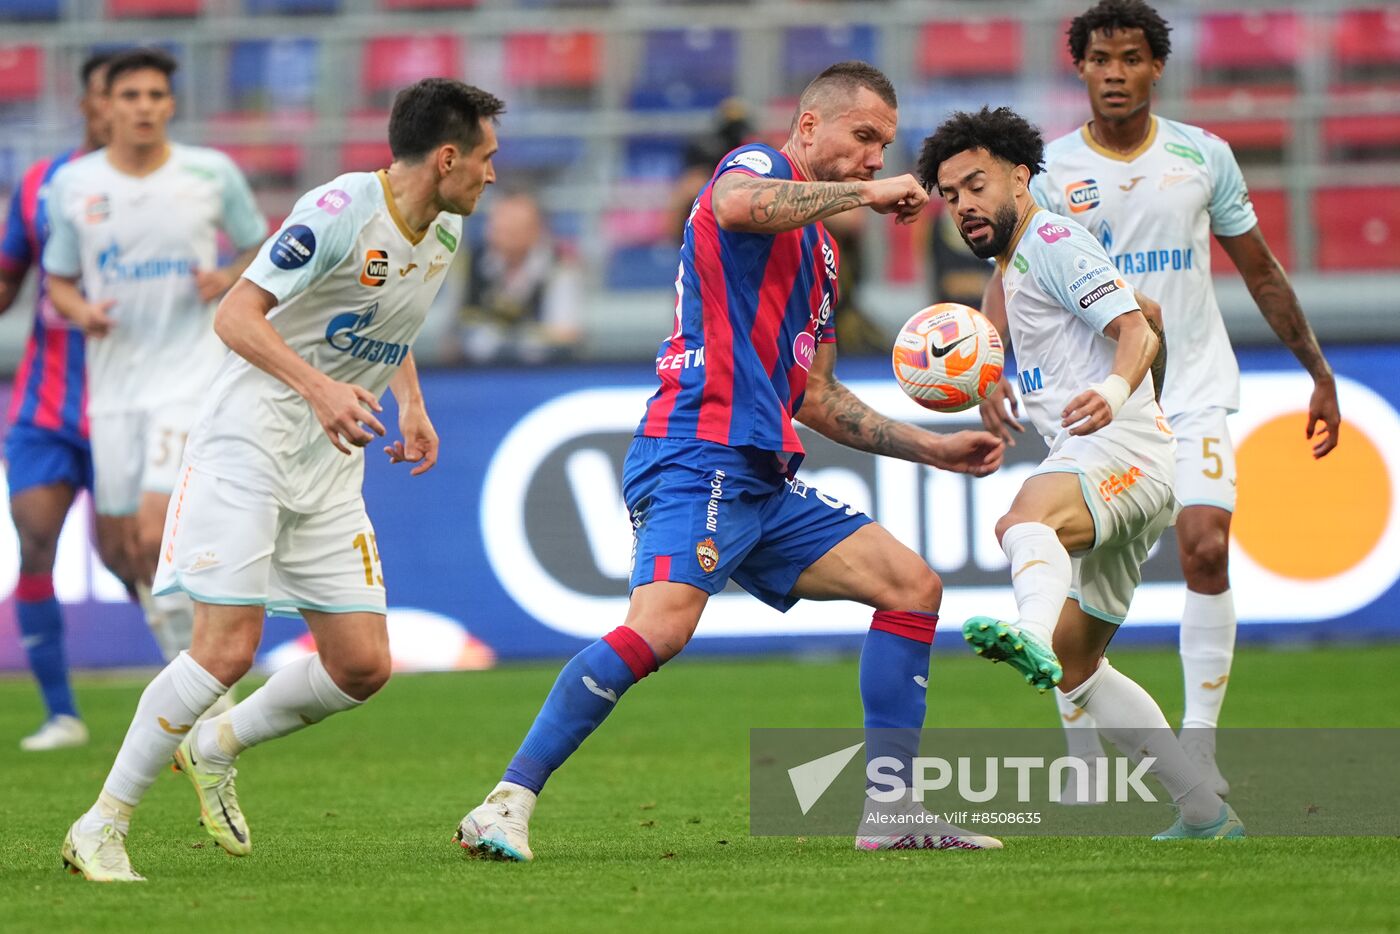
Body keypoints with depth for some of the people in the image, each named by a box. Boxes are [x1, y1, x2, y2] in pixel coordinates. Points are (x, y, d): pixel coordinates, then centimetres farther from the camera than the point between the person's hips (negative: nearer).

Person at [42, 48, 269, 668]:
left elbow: (260, 249, 11)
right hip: (112, 385, 3)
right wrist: (79, 310, -10)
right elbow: (59, 279, 12)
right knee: (133, 549, 5)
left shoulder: (212, 174, -2)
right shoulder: (71, 185, 2)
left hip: (189, 378, -3)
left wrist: (230, 280, -10)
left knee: (157, 534, -18)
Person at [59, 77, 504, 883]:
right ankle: (102, 826, -4)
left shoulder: (443, 234, 8)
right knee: (229, 646, -17)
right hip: (248, 446, -8)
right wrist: (319, 388, -34)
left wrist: (413, 405, 16)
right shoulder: (340, 212, -18)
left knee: (364, 666, 0)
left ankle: (216, 747, 25)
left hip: (332, 467, 8)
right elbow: (236, 316, -21)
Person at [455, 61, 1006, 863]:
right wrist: (864, 193, -16)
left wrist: (935, 449, 27)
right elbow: (738, 204, -26)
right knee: (663, 625, -27)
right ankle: (508, 806, -22)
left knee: (915, 587, 6)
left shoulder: (822, 253, 28)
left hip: (764, 480, 10)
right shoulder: (761, 166, 1)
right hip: (697, 457, -10)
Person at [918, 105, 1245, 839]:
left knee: (1024, 523, -41)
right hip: (1101, 474, 11)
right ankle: (1205, 815, 17)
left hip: (1121, 450, -11)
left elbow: (1138, 330, -18)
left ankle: (1030, 636, -75)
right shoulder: (1013, 264, 26)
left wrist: (1115, 391, -39)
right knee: (1076, 668, 15)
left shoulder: (1052, 239, -4)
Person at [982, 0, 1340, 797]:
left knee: (1207, 547, -16)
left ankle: (1199, 746, -7)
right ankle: (1083, 755, 9)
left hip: (1193, 391, 0)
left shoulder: (1203, 157, 1)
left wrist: (1320, 372, 12)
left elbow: (1261, 271, 11)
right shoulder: (1050, 172, -3)